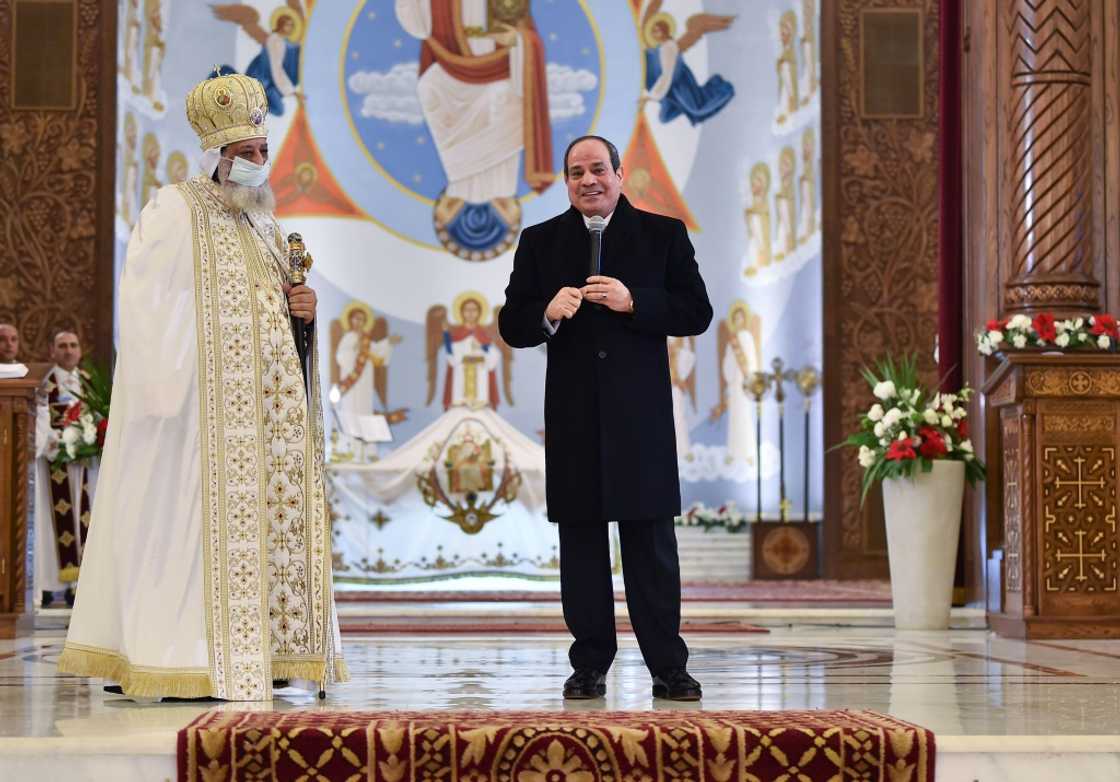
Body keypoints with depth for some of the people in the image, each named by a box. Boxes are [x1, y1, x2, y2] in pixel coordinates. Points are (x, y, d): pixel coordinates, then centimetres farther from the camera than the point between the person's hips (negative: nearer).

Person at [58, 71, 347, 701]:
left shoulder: (264, 223, 20)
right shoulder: (174, 213, -3)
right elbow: (146, 306, -10)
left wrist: (304, 307, 5)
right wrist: (167, 388, -20)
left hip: (268, 407, 8)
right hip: (206, 404, -7)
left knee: (273, 517, 4)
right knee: (200, 515, -10)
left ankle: (260, 655, 8)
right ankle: (187, 664, -7)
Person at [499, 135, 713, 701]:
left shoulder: (663, 234, 6)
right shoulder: (540, 242, 10)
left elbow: (697, 313, -1)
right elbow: (512, 327, 7)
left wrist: (633, 302, -15)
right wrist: (547, 314, -14)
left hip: (641, 415, -2)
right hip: (573, 417, 2)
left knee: (652, 544, 1)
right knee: (581, 543, 5)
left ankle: (667, 666, 6)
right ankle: (590, 665, 12)